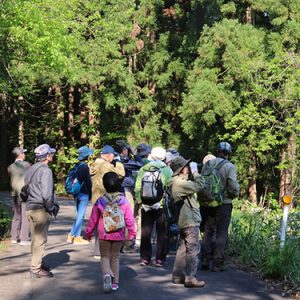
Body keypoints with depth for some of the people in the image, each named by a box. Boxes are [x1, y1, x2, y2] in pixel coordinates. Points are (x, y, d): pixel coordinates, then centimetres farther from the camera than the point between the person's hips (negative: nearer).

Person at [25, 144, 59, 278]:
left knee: (35, 238, 20)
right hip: (41, 209, -9)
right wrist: (52, 208, -8)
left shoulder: (31, 169, 11)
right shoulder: (45, 170, -16)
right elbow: (46, 194, -22)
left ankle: (36, 263, 31)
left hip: (30, 208, 9)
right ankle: (36, 268, 3)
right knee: (40, 239, -1)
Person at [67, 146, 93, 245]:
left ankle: (71, 235, 17)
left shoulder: (76, 166, 9)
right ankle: (77, 238, 0)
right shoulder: (85, 166, -14)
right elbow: (88, 181, -13)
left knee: (79, 215, 17)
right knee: (80, 216, -3)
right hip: (84, 194, -8)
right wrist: (90, 194, -2)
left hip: (76, 193, 8)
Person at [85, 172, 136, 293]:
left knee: (105, 256, 10)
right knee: (115, 257, 14)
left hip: (104, 234, -1)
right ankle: (115, 282, 14)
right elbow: (129, 218, -4)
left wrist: (89, 232, 14)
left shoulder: (100, 201, -5)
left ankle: (107, 274, -20)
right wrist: (131, 233, 6)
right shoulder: (124, 201, -5)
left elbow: (93, 219, 2)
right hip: (118, 235, 1)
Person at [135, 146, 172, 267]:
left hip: (146, 206, 2)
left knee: (145, 232, 11)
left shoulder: (143, 170, 3)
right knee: (162, 233, 7)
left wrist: (141, 202, 1)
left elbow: (137, 188, -1)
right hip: (162, 206, -2)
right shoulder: (167, 170, -5)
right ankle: (160, 259, 7)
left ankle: (145, 258, 14)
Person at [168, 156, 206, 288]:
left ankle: (178, 276, 21)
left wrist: (192, 175, 5)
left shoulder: (178, 181, 13)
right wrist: (195, 173, -6)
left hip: (184, 221, 11)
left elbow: (193, 185, 16)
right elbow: (199, 186, -20)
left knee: (183, 248, 15)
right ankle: (190, 278, -2)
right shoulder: (179, 182, -20)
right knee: (193, 249, -5)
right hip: (190, 220, -11)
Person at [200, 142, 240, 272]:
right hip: (224, 203, -4)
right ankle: (218, 263, 3)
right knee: (221, 234, 4)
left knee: (207, 232, 16)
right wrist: (235, 194, 5)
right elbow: (234, 188, -16)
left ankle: (205, 260, 15)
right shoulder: (229, 167, -12)